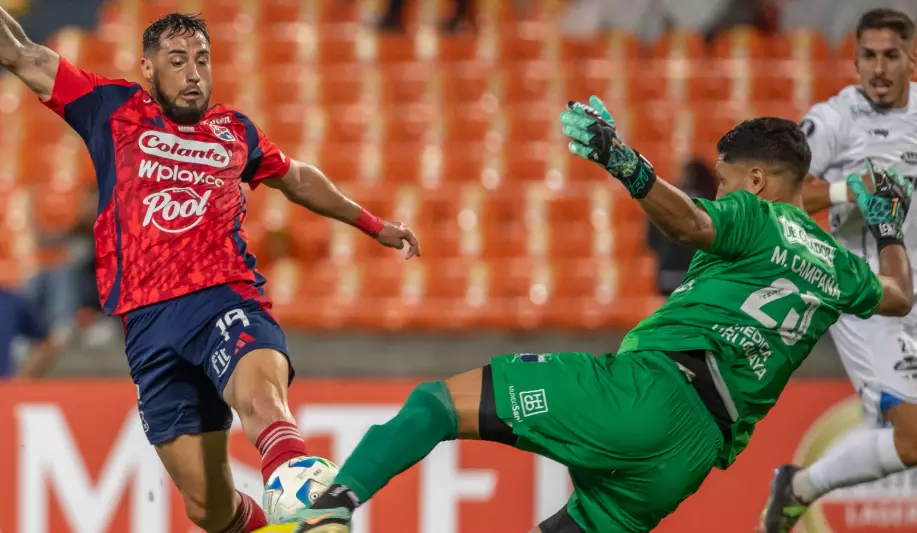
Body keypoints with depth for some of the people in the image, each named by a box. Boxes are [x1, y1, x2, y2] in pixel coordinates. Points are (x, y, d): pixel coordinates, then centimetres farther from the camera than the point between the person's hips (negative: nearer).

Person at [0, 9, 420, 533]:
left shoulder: (234, 130, 20)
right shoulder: (114, 110, 15)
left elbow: (297, 177, 39)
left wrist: (372, 224, 46)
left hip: (227, 299, 0)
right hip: (149, 321, 1)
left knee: (262, 397, -37)